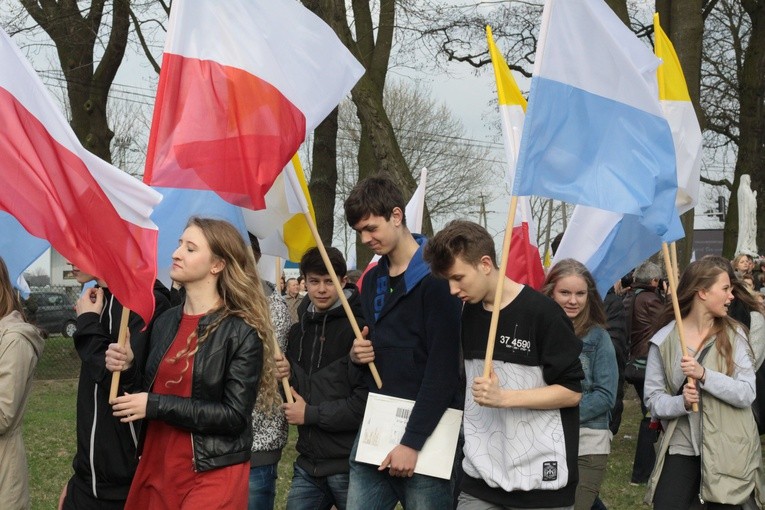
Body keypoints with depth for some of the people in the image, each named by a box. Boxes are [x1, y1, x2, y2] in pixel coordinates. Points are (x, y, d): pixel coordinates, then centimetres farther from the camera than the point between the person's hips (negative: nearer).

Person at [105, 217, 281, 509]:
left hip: (212, 475, -6)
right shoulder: (166, 322, 8)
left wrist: (156, 405, -18)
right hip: (156, 467, 6)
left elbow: (235, 416, -17)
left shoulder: (242, 332, -11)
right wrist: (128, 369, -3)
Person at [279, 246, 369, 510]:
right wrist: (284, 377, 2)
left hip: (349, 463, -6)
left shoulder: (358, 328, -12)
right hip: (308, 463, 6)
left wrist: (311, 414, -13)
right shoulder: (298, 330, 12)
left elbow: (366, 401, -19)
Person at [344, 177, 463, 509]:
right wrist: (357, 355, 1)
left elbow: (443, 369, -15)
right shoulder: (372, 281, 14)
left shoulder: (435, 277, -9)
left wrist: (412, 442, -17)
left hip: (426, 432, -7)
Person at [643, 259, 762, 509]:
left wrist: (704, 375, -22)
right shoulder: (664, 340, -3)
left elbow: (747, 393, -10)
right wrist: (682, 403, -22)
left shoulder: (733, 334, -1)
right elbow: (653, 399, -3)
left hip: (728, 449, 0)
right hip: (682, 447, 0)